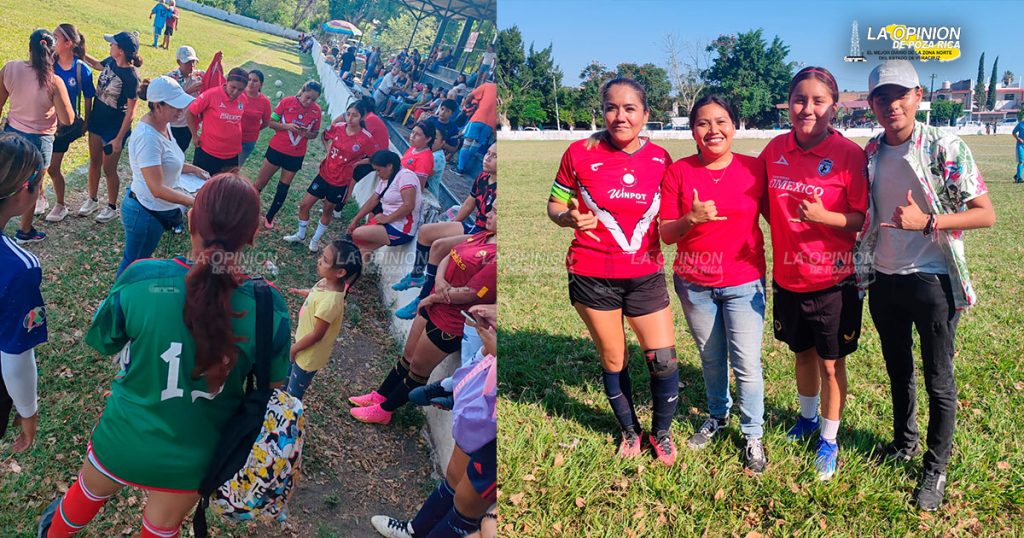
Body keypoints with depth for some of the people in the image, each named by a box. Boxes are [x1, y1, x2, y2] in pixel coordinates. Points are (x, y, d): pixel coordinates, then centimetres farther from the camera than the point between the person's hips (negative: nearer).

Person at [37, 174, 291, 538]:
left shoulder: (141, 278, -27)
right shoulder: (269, 308, -26)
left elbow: (102, 343, -8)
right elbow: (272, 386, -10)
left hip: (123, 441, 0)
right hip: (193, 460, 0)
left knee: (90, 491, 35)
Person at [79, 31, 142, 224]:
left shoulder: (131, 76, -26)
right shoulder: (111, 61, -5)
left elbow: (130, 112, -22)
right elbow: (97, 65, 23)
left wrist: (119, 138, -20)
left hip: (114, 128, -7)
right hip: (97, 121, 7)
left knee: (109, 169, 7)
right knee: (94, 162, 20)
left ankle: (112, 208, 27)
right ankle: (92, 200, 38)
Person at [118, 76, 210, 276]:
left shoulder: (162, 125, -1)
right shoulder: (148, 137, -30)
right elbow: (158, 189, -32)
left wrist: (191, 168, 2)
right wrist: (195, 202, -31)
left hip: (156, 210, 9)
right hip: (146, 213, -9)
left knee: (141, 260, 25)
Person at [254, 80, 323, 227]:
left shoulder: (316, 111, -7)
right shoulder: (287, 102, -13)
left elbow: (315, 133, 4)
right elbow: (271, 122, -7)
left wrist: (306, 134, -18)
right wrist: (287, 126, -25)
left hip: (296, 155, 2)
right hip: (277, 149, -2)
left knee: (283, 188, 11)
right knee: (261, 181, 8)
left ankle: (269, 217, 29)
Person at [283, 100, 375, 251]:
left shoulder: (366, 138, -21)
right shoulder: (337, 128, -8)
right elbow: (325, 136, 15)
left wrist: (357, 163, -14)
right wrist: (328, 152, 4)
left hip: (341, 182, -4)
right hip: (324, 175, 4)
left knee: (328, 210, 16)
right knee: (304, 205, 9)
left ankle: (315, 240, 37)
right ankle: (300, 235, 32)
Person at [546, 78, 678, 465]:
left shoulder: (660, 158, -2)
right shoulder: (580, 153, -9)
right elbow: (555, 205, 0)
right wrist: (571, 218, -22)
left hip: (645, 275, 1)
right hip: (593, 277, -1)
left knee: (664, 360, -1)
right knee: (613, 361, 12)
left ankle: (662, 432, 26)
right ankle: (629, 430, 36)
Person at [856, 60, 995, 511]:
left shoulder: (946, 148, -14)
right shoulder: (869, 154, 1)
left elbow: (986, 214, -13)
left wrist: (928, 222, -26)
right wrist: (859, 269, 1)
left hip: (931, 280, -4)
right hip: (883, 280, 5)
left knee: (938, 381, 6)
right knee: (897, 370, 20)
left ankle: (936, 469, 23)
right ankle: (904, 442, 41)